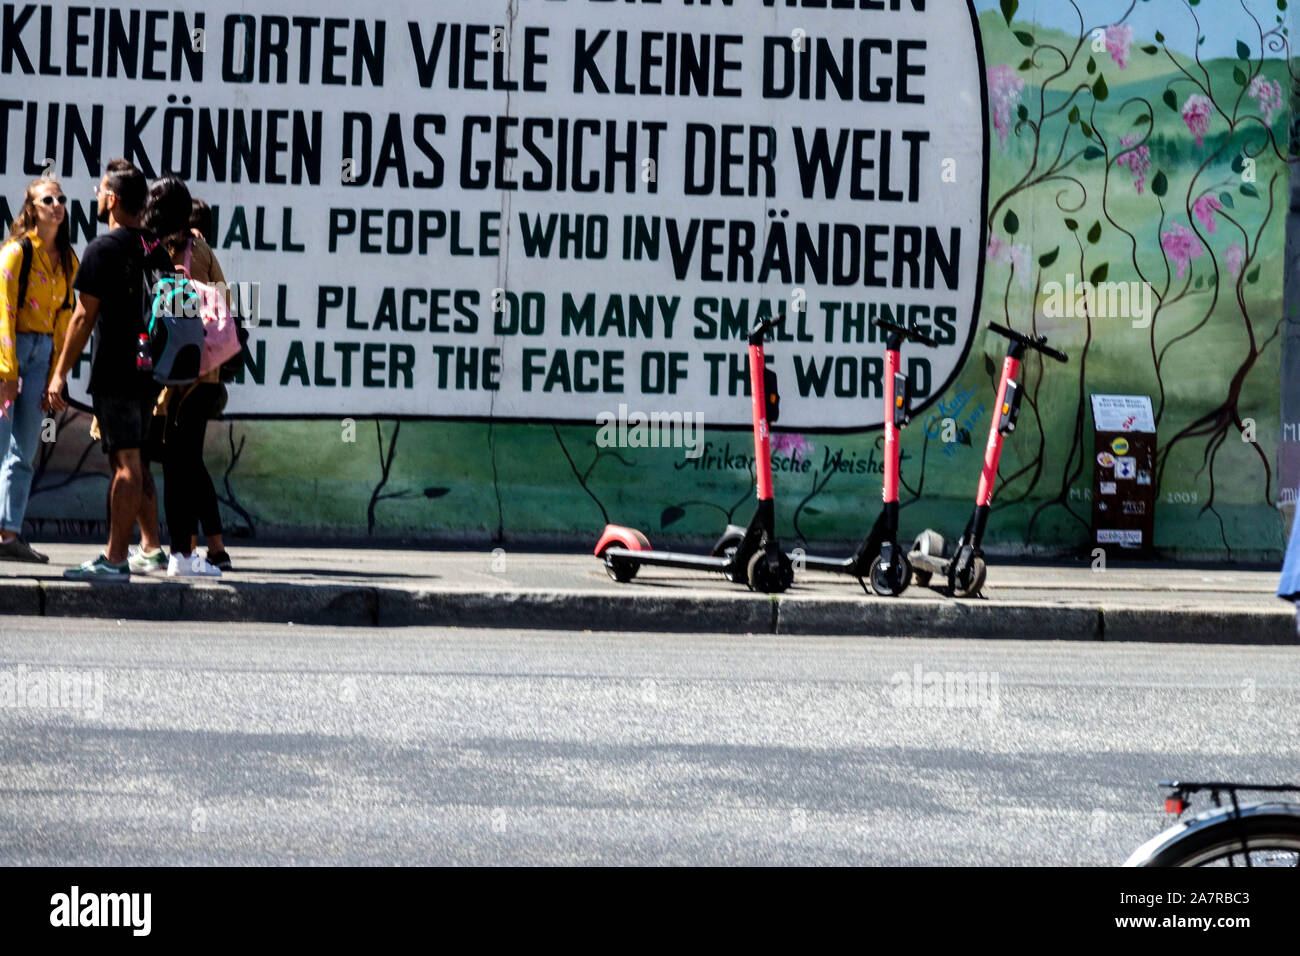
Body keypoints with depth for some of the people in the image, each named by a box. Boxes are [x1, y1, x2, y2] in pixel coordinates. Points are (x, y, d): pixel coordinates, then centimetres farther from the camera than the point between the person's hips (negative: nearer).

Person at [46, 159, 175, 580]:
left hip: (114, 372, -7)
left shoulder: (104, 249, -10)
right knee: (127, 462, 11)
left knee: (126, 462, -10)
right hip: (148, 372, 7)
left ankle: (116, 560, -9)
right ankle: (116, 554, 13)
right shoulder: (157, 251, 12)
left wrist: (60, 373, -8)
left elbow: (85, 316, -12)